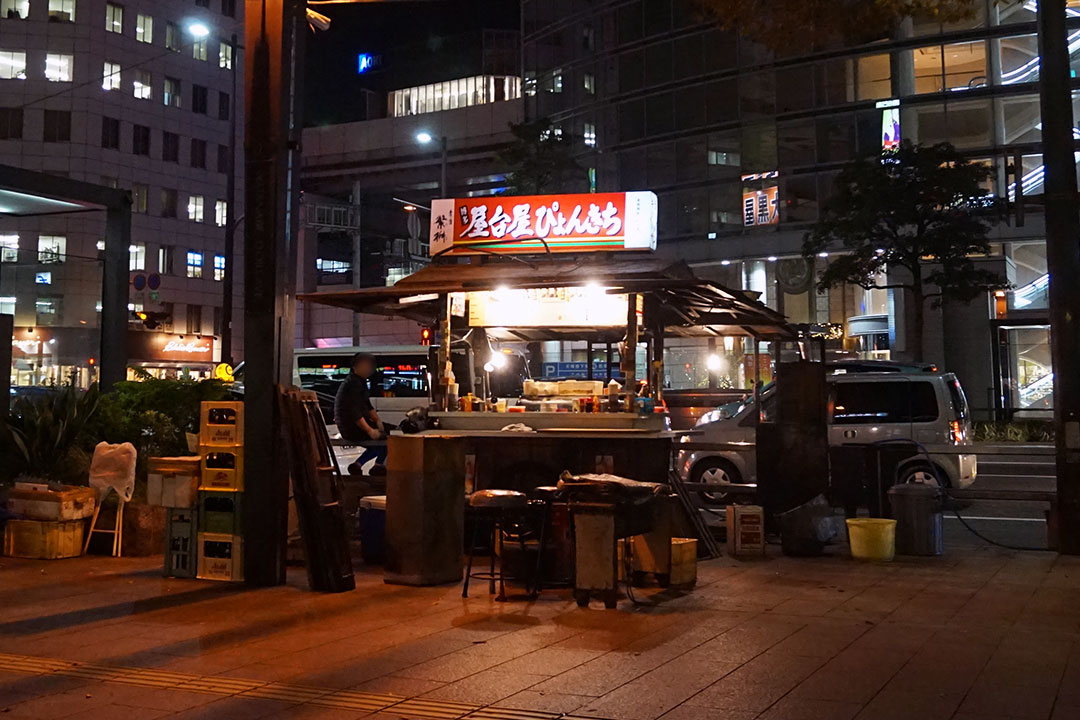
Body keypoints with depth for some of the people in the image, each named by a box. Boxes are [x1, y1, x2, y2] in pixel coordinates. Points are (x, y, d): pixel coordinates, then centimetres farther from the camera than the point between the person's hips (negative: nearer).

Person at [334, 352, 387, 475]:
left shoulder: (360, 382, 15)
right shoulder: (353, 384, -17)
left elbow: (367, 405, 17)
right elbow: (354, 412, -24)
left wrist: (377, 420, 3)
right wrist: (370, 431, -26)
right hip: (351, 428, -10)